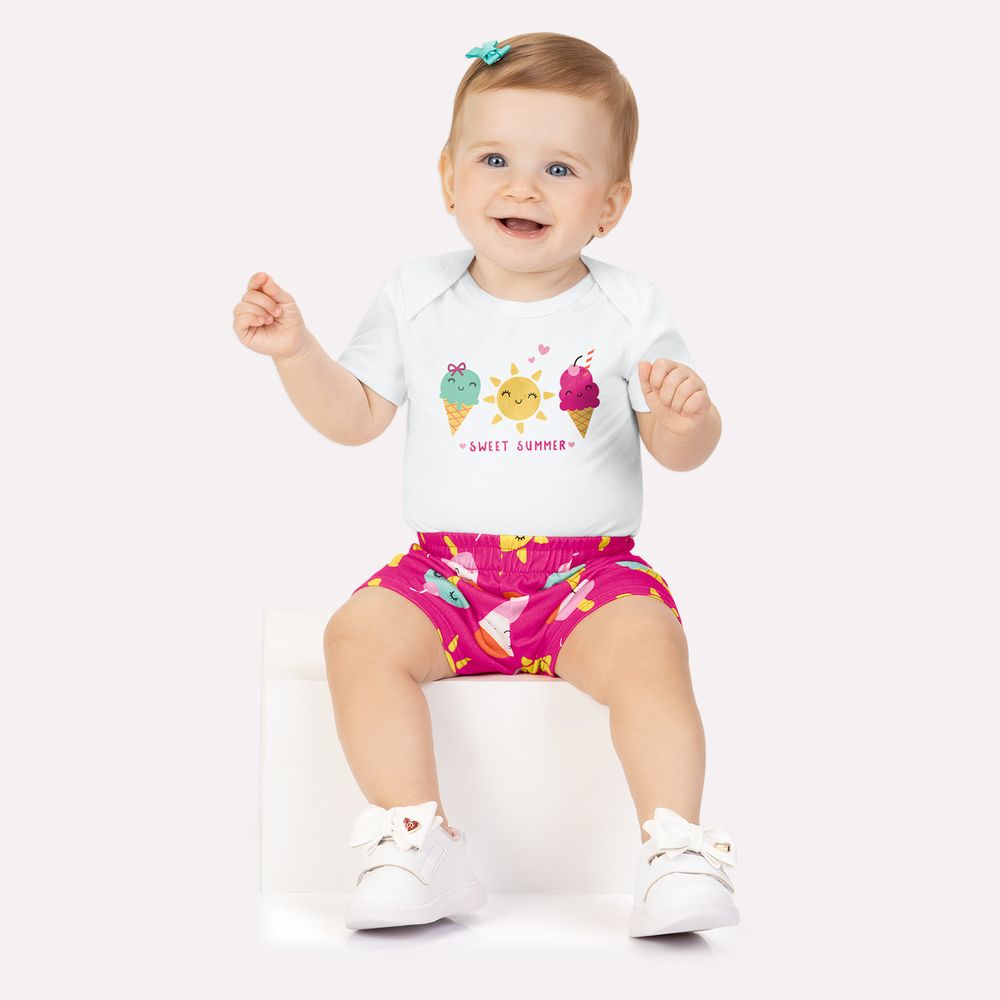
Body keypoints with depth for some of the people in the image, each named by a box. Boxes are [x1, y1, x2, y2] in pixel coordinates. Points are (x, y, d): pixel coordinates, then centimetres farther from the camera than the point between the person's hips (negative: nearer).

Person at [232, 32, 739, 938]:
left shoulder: (626, 311, 2)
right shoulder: (417, 301, 7)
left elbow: (683, 452, 4)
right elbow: (355, 416, 13)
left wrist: (685, 414, -20)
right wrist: (296, 352, -3)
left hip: (591, 569, -2)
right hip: (448, 570, 2)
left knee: (648, 649, -31)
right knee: (361, 635, -24)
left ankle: (677, 849, -25)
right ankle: (416, 842, -21)